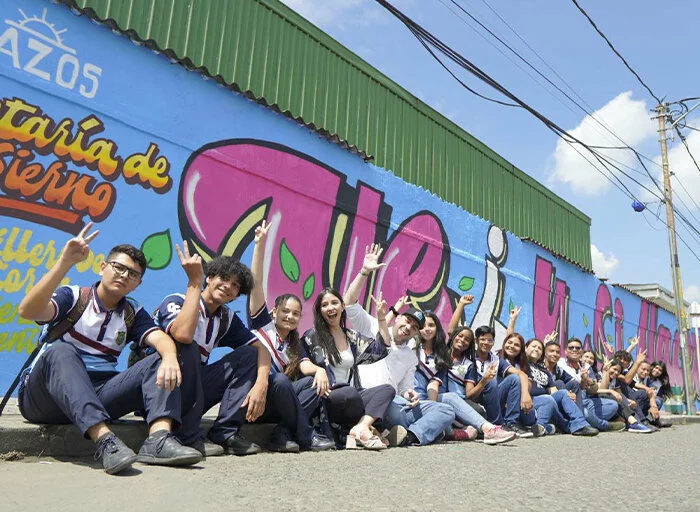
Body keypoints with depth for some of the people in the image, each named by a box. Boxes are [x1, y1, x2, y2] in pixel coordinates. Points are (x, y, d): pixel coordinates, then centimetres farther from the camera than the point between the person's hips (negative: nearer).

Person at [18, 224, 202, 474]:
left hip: (99, 395, 3)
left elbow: (160, 337, -5)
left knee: (161, 360, -15)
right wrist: (65, 263, -25)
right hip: (43, 396, -3)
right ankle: (104, 440, -48)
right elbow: (27, 311, -17)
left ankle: (159, 437, -41)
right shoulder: (73, 297, 3)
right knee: (60, 351, -34)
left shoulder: (132, 313, 14)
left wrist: (170, 357, -29)